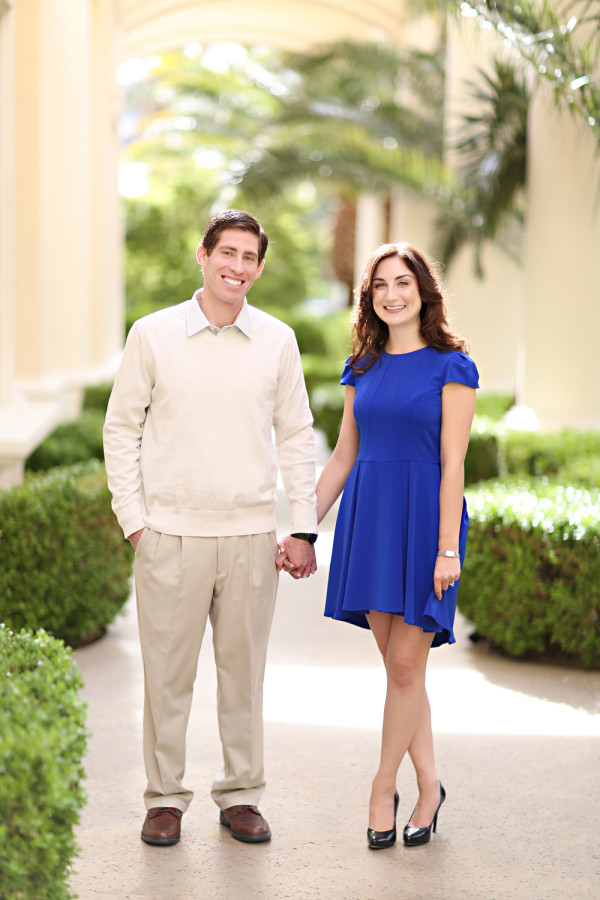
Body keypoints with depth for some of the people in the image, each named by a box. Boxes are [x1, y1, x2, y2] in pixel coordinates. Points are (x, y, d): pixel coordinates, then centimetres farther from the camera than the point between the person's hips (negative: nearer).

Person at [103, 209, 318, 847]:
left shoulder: (277, 341, 6)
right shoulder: (154, 334, 0)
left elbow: (295, 437, 11)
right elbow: (122, 429, 5)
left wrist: (303, 529, 6)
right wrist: (133, 518, -1)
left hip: (250, 534, 2)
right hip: (171, 533, -1)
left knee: (244, 668, 7)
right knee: (167, 670, 2)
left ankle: (240, 794, 21)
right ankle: (165, 797, 16)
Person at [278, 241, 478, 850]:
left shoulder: (450, 366, -4)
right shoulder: (363, 369, 11)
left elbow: (453, 464, -8)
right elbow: (342, 457, 15)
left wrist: (447, 548, -14)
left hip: (423, 519, -5)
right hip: (367, 518, 5)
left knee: (405, 663, -2)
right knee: (397, 662, 7)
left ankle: (382, 791, 11)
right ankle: (429, 786, 17)